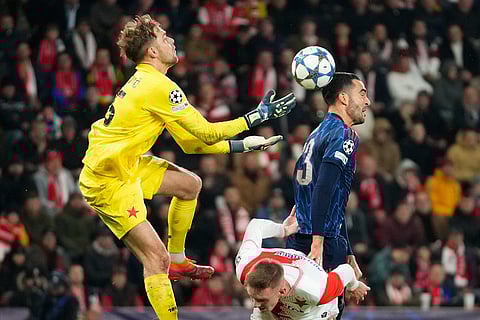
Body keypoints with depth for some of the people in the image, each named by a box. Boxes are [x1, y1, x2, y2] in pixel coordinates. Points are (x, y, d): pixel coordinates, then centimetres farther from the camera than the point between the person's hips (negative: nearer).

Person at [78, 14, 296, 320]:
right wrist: (258, 116, -11)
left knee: (189, 184, 21)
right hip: (109, 181, -10)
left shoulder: (144, 82, 11)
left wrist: (243, 146, 7)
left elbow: (191, 143, 12)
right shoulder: (159, 87, -20)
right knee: (156, 258, -12)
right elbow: (207, 133, -17)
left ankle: (178, 260, 29)